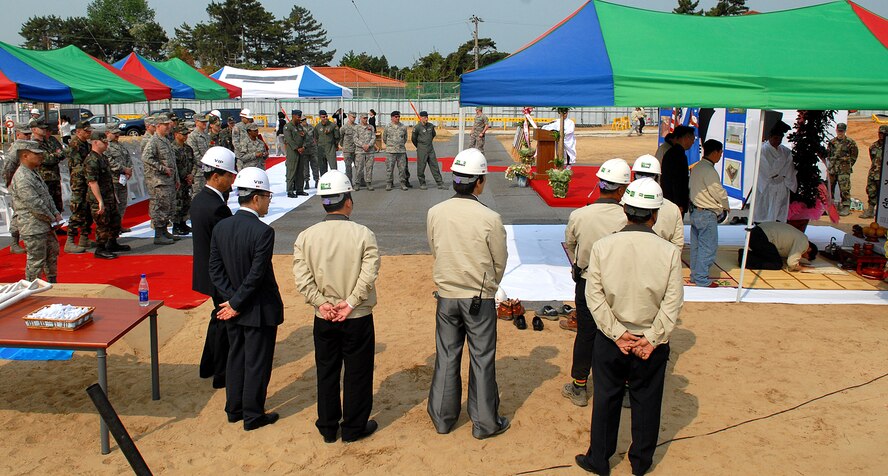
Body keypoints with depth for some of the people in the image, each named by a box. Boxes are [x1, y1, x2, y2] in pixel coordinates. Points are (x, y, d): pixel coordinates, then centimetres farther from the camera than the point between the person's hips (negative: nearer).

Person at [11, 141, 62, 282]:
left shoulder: (33, 173, 14)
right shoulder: (22, 178, -20)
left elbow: (47, 196, 19)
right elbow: (34, 204, -24)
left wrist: (56, 213, 6)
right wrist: (52, 219, -14)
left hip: (44, 225, 11)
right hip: (32, 227, -11)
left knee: (53, 250, 21)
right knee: (37, 260, -3)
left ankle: (52, 283, 36)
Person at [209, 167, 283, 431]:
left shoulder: (221, 227, -2)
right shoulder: (263, 232, -22)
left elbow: (215, 269, 0)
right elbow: (256, 275, -23)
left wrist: (232, 301, -2)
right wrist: (236, 304, -12)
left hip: (233, 309, 7)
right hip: (260, 310, -6)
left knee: (235, 358, 20)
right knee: (257, 363, 7)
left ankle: (234, 409, 32)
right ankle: (253, 416, 19)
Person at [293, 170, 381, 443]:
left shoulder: (305, 237, -5)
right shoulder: (363, 235, -13)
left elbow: (302, 279, -11)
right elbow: (369, 275, -20)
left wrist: (321, 303, -8)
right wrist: (350, 302, -13)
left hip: (323, 319, 3)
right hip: (358, 318, -3)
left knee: (326, 373, 17)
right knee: (357, 373, 12)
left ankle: (328, 428, 29)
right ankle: (354, 428, 24)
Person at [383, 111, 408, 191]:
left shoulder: (403, 127, 6)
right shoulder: (387, 127, 1)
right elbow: (384, 139, 13)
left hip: (401, 151, 2)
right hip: (390, 151, -1)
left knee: (402, 168, 2)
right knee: (389, 168, 0)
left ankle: (403, 183, 11)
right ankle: (389, 183, 9)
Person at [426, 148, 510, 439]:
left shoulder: (435, 213, -8)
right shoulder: (490, 218, -17)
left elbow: (434, 251, 5)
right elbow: (500, 261, -5)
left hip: (446, 296, 3)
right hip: (480, 299, -3)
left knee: (446, 357, 15)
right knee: (482, 360, 10)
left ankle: (443, 418, 27)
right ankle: (485, 423, 21)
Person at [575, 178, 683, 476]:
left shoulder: (602, 247, -11)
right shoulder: (669, 252, -12)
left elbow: (595, 296, -12)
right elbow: (673, 302, -12)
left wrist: (617, 334, -8)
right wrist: (652, 339, -8)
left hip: (610, 339, 0)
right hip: (652, 341, 0)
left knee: (606, 399, 15)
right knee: (646, 402, 16)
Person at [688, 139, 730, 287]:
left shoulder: (697, 167, 9)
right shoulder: (709, 170, -20)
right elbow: (719, 192, -17)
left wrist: (721, 206, 14)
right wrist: (726, 207, 3)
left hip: (695, 211, 10)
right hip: (707, 215, -10)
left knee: (696, 246, 15)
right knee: (708, 247, -2)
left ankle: (695, 275, 24)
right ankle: (702, 279, 3)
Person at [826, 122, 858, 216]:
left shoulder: (850, 142, 0)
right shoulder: (832, 142, 13)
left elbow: (854, 157, 3)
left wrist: (848, 165, -1)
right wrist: (829, 165, 10)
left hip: (844, 170, -5)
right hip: (832, 169, 5)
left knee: (844, 189, -9)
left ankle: (846, 207, -6)